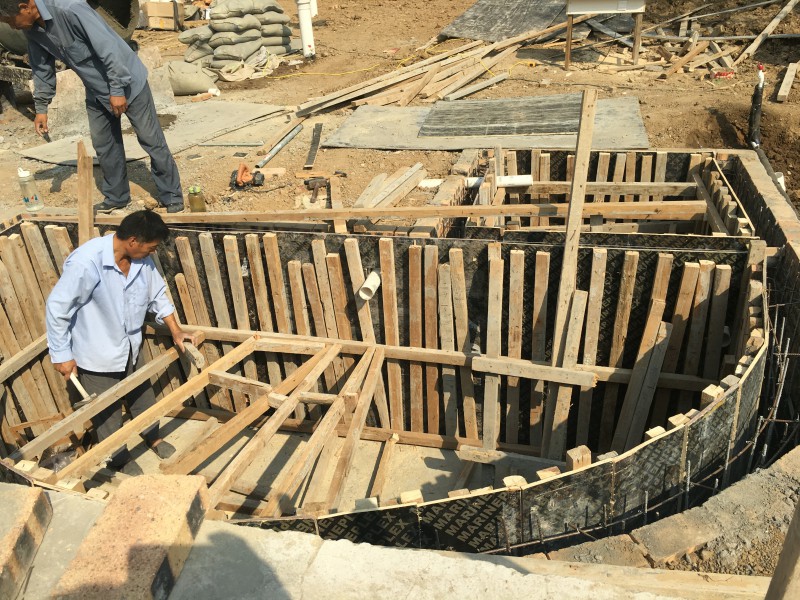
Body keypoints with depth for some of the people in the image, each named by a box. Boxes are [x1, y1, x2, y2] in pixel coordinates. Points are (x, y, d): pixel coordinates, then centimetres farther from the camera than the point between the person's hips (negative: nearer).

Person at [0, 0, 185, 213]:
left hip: (127, 82, -8)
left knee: (152, 141, -3)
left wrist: (117, 90, -24)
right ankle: (116, 197, 25)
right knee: (103, 145, 11)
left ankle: (172, 197, 6)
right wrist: (41, 107, 13)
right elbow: (42, 68, 12)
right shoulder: (32, 29, -2)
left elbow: (108, 47, -28)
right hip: (96, 91, 8)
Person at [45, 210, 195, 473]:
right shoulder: (86, 262, -31)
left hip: (131, 347, 6)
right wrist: (62, 354, -15)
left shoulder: (142, 259, -12)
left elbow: (157, 295, 5)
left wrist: (176, 330, 3)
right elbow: (57, 308, -22)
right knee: (107, 412, 15)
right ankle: (119, 458, 39)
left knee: (143, 395, 25)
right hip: (97, 355, -6)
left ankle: (153, 437, 51)